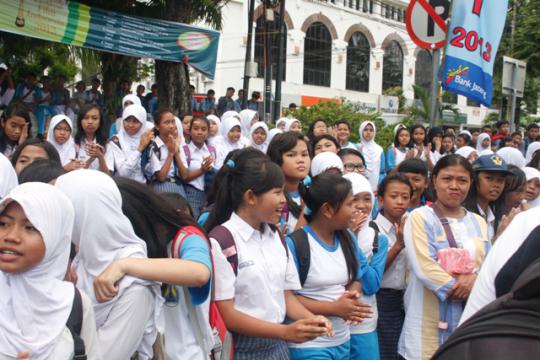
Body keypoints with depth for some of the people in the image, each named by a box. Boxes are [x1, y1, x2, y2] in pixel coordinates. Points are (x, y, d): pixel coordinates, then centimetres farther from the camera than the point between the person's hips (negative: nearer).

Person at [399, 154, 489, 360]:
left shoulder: (478, 223, 14)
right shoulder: (420, 217, -5)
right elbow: (424, 267, -14)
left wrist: (474, 278, -14)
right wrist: (462, 288, -12)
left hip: (471, 319, 5)